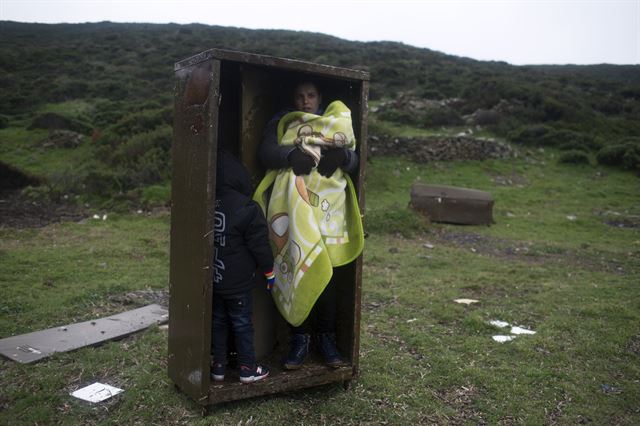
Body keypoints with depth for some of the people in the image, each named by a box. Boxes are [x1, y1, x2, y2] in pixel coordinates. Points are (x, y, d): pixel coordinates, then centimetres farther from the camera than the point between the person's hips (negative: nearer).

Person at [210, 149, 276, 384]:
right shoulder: (248, 210, -19)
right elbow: (260, 245, -13)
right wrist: (269, 271, 1)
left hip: (213, 280, 5)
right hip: (237, 283, -5)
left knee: (217, 321, 16)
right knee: (242, 324, 7)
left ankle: (218, 366, 24)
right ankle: (248, 368, 17)